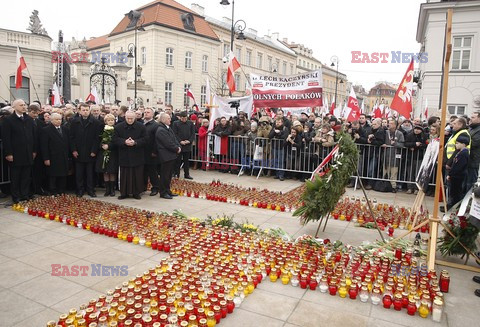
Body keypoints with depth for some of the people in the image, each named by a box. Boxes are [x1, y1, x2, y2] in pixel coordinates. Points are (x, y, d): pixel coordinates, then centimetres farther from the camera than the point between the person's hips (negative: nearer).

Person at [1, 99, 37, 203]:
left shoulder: (29, 119, 9)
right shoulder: (8, 120, -6)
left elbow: (34, 135, 11)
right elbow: (5, 138, -9)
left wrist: (34, 151, 7)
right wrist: (8, 153, -13)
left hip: (28, 154, 4)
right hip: (15, 155, -4)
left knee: (26, 177, 10)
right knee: (15, 177, 7)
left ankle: (25, 195, 21)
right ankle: (16, 198, 17)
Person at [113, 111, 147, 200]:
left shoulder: (141, 127, -1)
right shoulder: (118, 127, 3)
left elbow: (145, 140, -4)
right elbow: (115, 140, -1)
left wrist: (135, 142, -19)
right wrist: (124, 142, -18)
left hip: (137, 156, -1)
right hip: (124, 156, 1)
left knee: (137, 175, 4)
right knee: (124, 175, 6)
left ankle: (136, 192, 15)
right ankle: (124, 193, 16)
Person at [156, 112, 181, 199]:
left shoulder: (168, 128, 14)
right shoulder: (161, 130, -17)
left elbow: (174, 139, 15)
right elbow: (168, 143, -21)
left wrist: (178, 147, -1)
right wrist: (177, 149, -10)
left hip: (171, 155, 10)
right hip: (166, 156, -10)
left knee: (169, 174, 16)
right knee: (165, 175, 0)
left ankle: (167, 191, 26)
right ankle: (163, 193, 10)